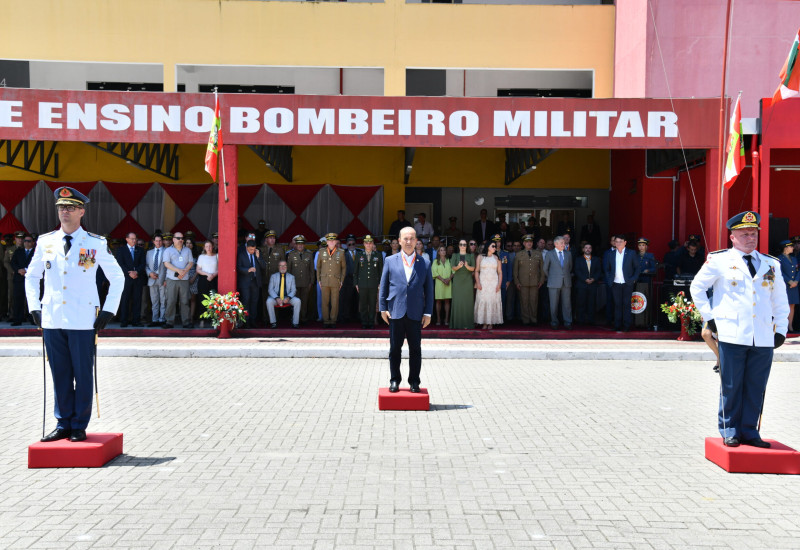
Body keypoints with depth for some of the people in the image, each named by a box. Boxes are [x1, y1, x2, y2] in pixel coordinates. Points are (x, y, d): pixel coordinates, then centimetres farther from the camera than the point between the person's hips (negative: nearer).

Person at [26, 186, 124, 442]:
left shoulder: (96, 244, -1)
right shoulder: (45, 242, 8)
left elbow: (117, 278, 6)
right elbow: (31, 276, 19)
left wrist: (108, 311, -1)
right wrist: (34, 307, 9)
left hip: (83, 322, -3)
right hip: (52, 320, 3)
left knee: (83, 375, 3)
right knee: (60, 375, 9)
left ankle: (79, 426, 14)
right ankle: (63, 424, 20)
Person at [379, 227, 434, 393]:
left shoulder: (425, 263, 7)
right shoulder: (390, 261, 7)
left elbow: (429, 289, 7)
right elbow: (384, 286, 8)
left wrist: (428, 312, 1)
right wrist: (383, 308, 1)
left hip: (415, 313, 0)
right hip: (395, 312, 0)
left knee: (415, 349, 5)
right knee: (394, 348, 7)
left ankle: (414, 382, 15)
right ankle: (394, 380, 18)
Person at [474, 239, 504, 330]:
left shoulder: (496, 258, 10)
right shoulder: (480, 257, 8)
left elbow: (500, 272, 7)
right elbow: (476, 271, 5)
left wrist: (499, 284, -4)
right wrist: (477, 282, -7)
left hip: (493, 283, 1)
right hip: (483, 283, -1)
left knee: (493, 301, -4)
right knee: (483, 301, -5)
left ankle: (491, 323, 1)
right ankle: (484, 323, -1)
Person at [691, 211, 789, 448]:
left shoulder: (771, 264, 14)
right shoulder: (719, 260, 3)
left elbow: (780, 301, 20)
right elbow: (697, 287, 10)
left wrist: (781, 329, 10)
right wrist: (709, 317, 3)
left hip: (764, 338, 3)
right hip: (732, 336, -3)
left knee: (756, 387, 6)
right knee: (731, 386, 3)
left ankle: (749, 431, 17)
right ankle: (729, 431, 15)